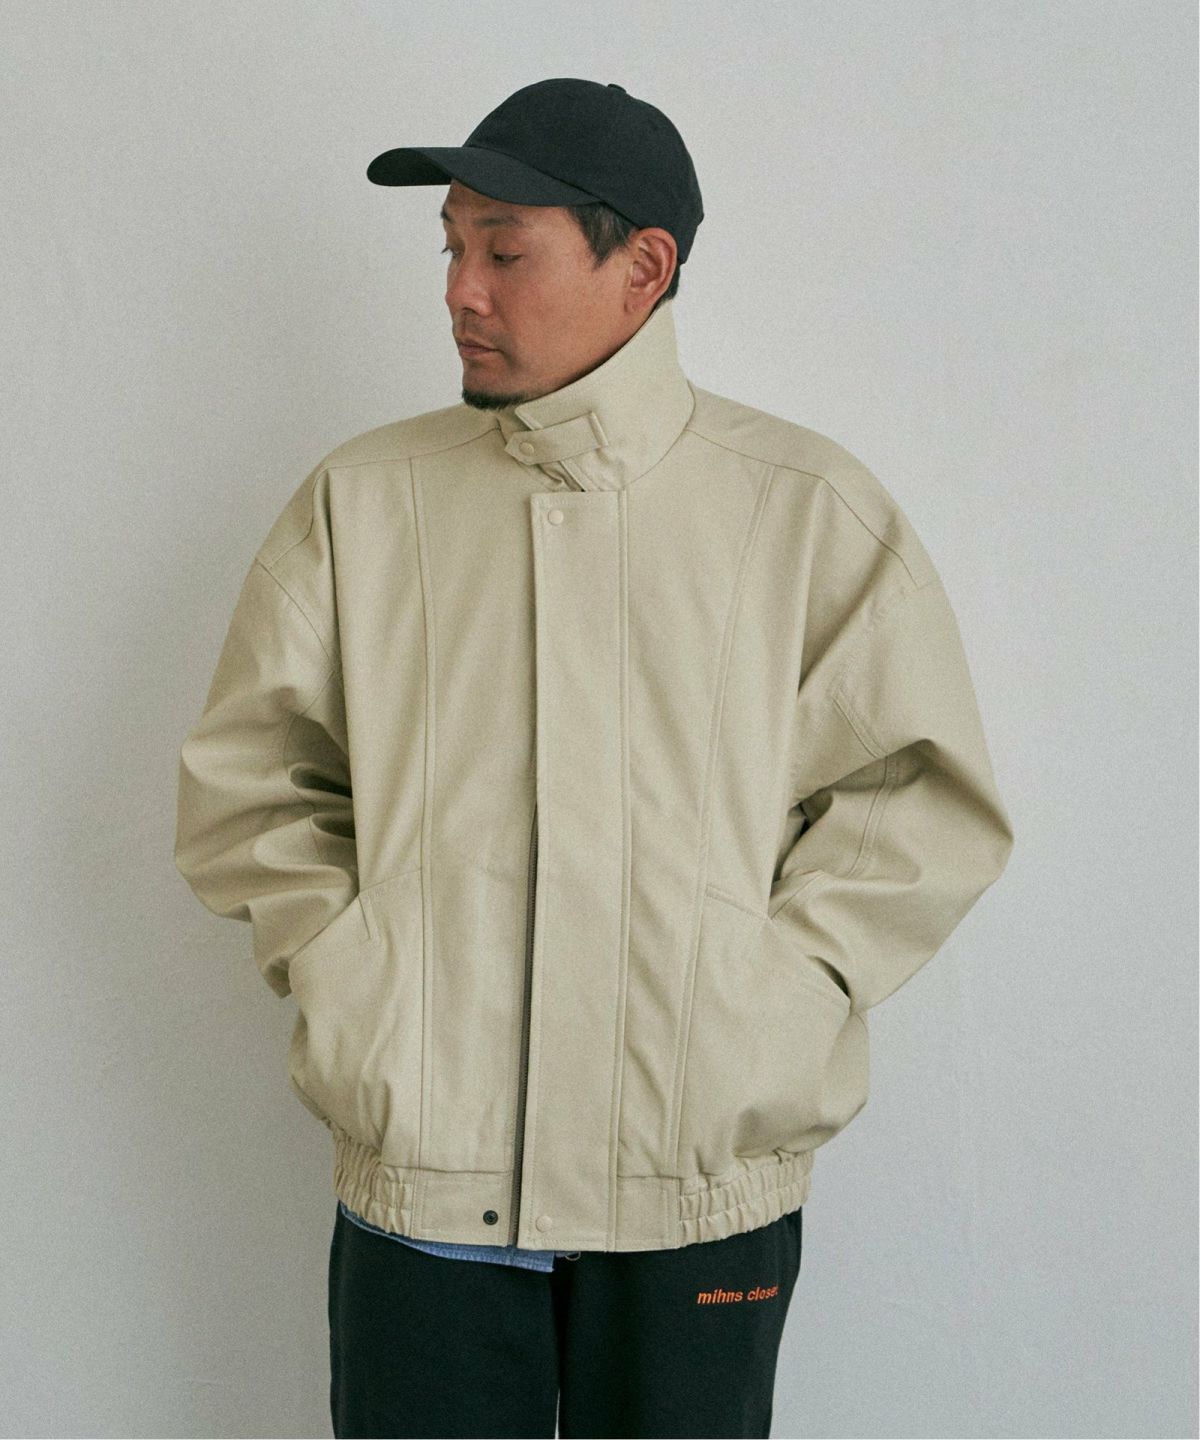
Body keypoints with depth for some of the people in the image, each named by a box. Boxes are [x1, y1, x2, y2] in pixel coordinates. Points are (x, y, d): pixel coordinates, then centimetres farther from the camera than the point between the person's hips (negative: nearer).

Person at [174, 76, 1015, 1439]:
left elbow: (922, 793, 1)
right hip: (420, 1161, 1)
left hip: (703, 1179, -1)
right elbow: (243, 778, 9)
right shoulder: (361, 497, 5)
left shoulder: (810, 509, 1)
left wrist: (771, 995, -8)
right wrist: (344, 974, -3)